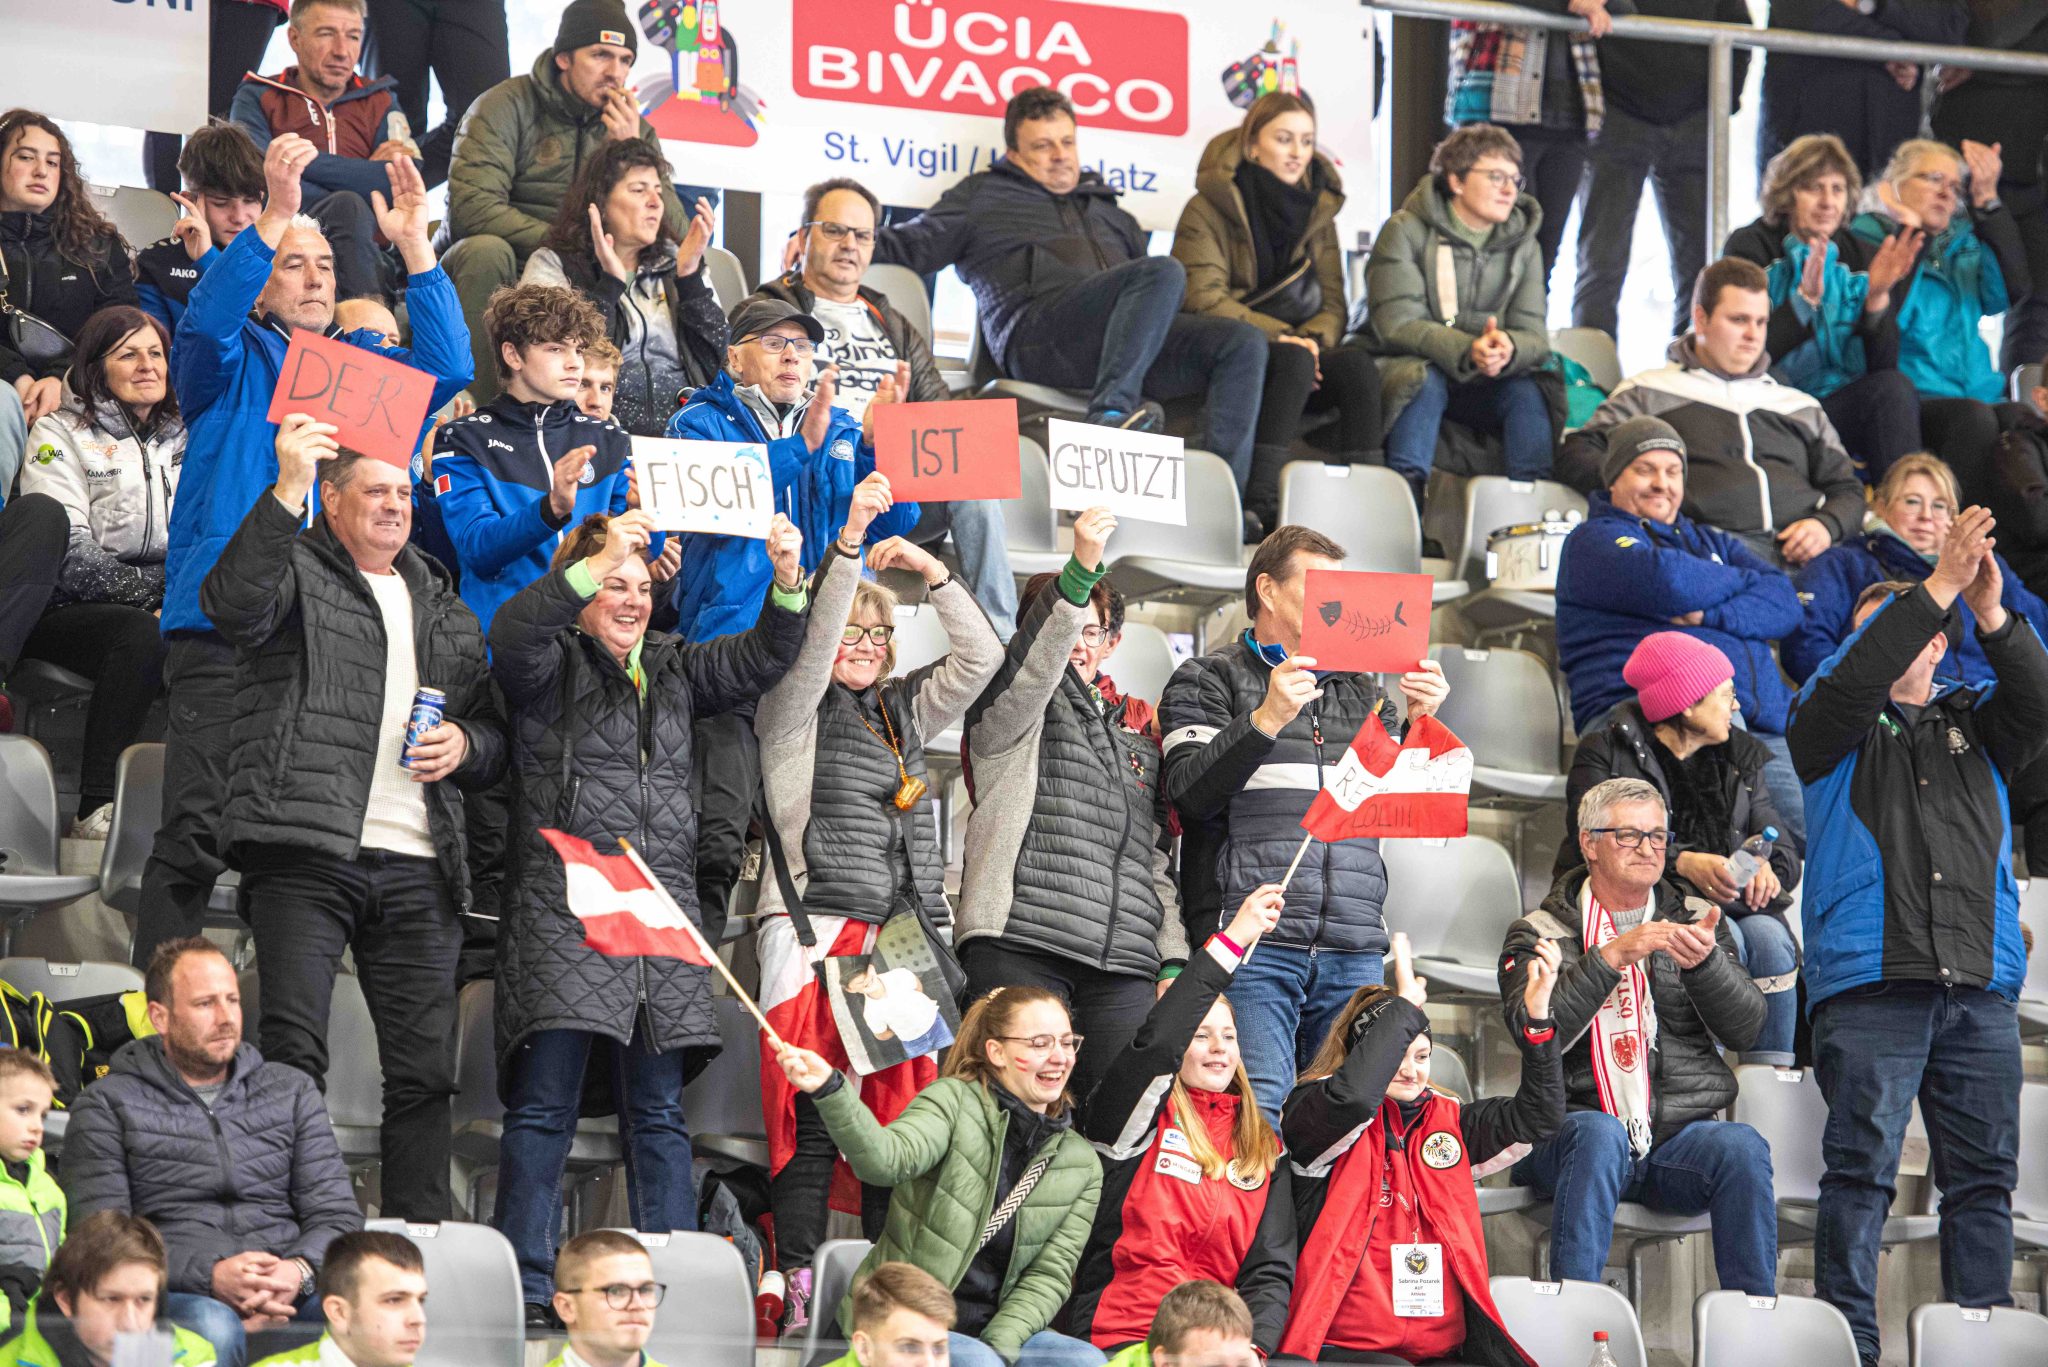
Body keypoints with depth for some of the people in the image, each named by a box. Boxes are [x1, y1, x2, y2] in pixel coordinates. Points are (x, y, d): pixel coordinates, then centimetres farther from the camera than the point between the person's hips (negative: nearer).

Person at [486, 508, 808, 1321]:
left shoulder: (674, 670, 21)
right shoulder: (551, 665, 5)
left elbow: (760, 658, 14)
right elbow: (511, 633, -16)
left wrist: (787, 582, -5)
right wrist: (596, 562, -26)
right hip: (563, 910, -5)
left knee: (658, 1111, 5)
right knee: (546, 1102, -10)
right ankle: (526, 1289, -10)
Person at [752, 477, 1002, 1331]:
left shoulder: (907, 712, 21)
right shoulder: (793, 711, 7)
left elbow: (979, 659, 14)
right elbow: (811, 644, -10)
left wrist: (932, 572, 5)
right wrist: (848, 545, -18)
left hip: (906, 934, 5)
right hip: (816, 931, -5)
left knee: (903, 1111, 0)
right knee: (812, 1116, -9)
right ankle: (799, 1288, -10)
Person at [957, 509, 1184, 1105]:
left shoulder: (1136, 734, 25)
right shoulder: (1011, 710, 11)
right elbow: (1033, 659, -13)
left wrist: (1174, 961, 13)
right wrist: (1081, 569, -28)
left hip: (1124, 963, 5)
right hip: (1020, 945, -5)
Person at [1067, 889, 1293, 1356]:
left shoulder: (1265, 1149, 20)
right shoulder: (1138, 1121, 8)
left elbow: (1271, 1271, 13)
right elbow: (1156, 1043, -14)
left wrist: (1253, 1344, -8)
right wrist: (1232, 941, -13)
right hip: (1121, 1340, -4)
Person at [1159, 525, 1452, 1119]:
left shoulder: (1362, 693, 23)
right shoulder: (1209, 680, 10)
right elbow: (1191, 792, -5)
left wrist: (1420, 725, 2)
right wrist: (1267, 718, -15)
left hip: (1353, 953, 5)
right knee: (1257, 1112, -17)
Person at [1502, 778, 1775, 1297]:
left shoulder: (1697, 920, 18)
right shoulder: (1541, 933, 9)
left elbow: (1744, 1029, 4)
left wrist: (1703, 962, -15)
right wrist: (1612, 956, -19)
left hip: (1680, 1137, 2)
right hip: (1575, 1131, -2)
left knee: (1742, 1147, -29)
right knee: (1599, 1132, -36)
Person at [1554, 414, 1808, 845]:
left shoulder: (1713, 543, 34)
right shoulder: (1594, 541, 13)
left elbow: (1785, 603, 16)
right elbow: (1666, 583, -8)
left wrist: (1710, 614, -5)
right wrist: (1743, 581, 13)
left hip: (1763, 725, 6)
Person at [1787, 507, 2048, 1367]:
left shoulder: (1974, 724, 22)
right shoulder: (1834, 726, 14)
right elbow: (1855, 681, -8)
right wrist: (1938, 588, -13)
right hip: (1869, 981, -3)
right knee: (1862, 1165, -9)